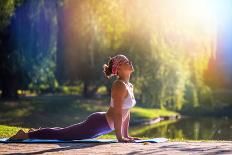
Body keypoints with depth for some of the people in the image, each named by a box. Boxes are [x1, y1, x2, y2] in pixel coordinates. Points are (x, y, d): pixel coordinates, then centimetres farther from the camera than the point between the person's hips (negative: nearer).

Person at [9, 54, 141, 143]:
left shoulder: (129, 86, 10)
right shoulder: (120, 85, -21)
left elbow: (126, 112, 17)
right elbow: (117, 113, -26)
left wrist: (126, 135, 14)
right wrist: (119, 137, -25)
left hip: (101, 124, 10)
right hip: (97, 123, -10)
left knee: (65, 133, 23)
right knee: (61, 134, -5)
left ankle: (37, 132, 35)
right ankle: (26, 135, 2)